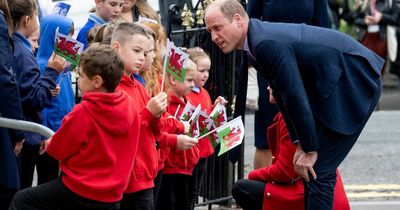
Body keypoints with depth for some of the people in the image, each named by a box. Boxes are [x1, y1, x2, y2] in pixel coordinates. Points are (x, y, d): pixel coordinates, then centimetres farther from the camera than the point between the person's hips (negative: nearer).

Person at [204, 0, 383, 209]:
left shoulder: (267, 43, -24)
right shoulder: (257, 42, 8)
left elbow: (295, 96, -24)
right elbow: (284, 95, 14)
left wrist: (309, 149, -16)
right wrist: (299, 143, 10)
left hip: (355, 82, -10)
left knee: (317, 170, -9)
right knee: (316, 168, 12)